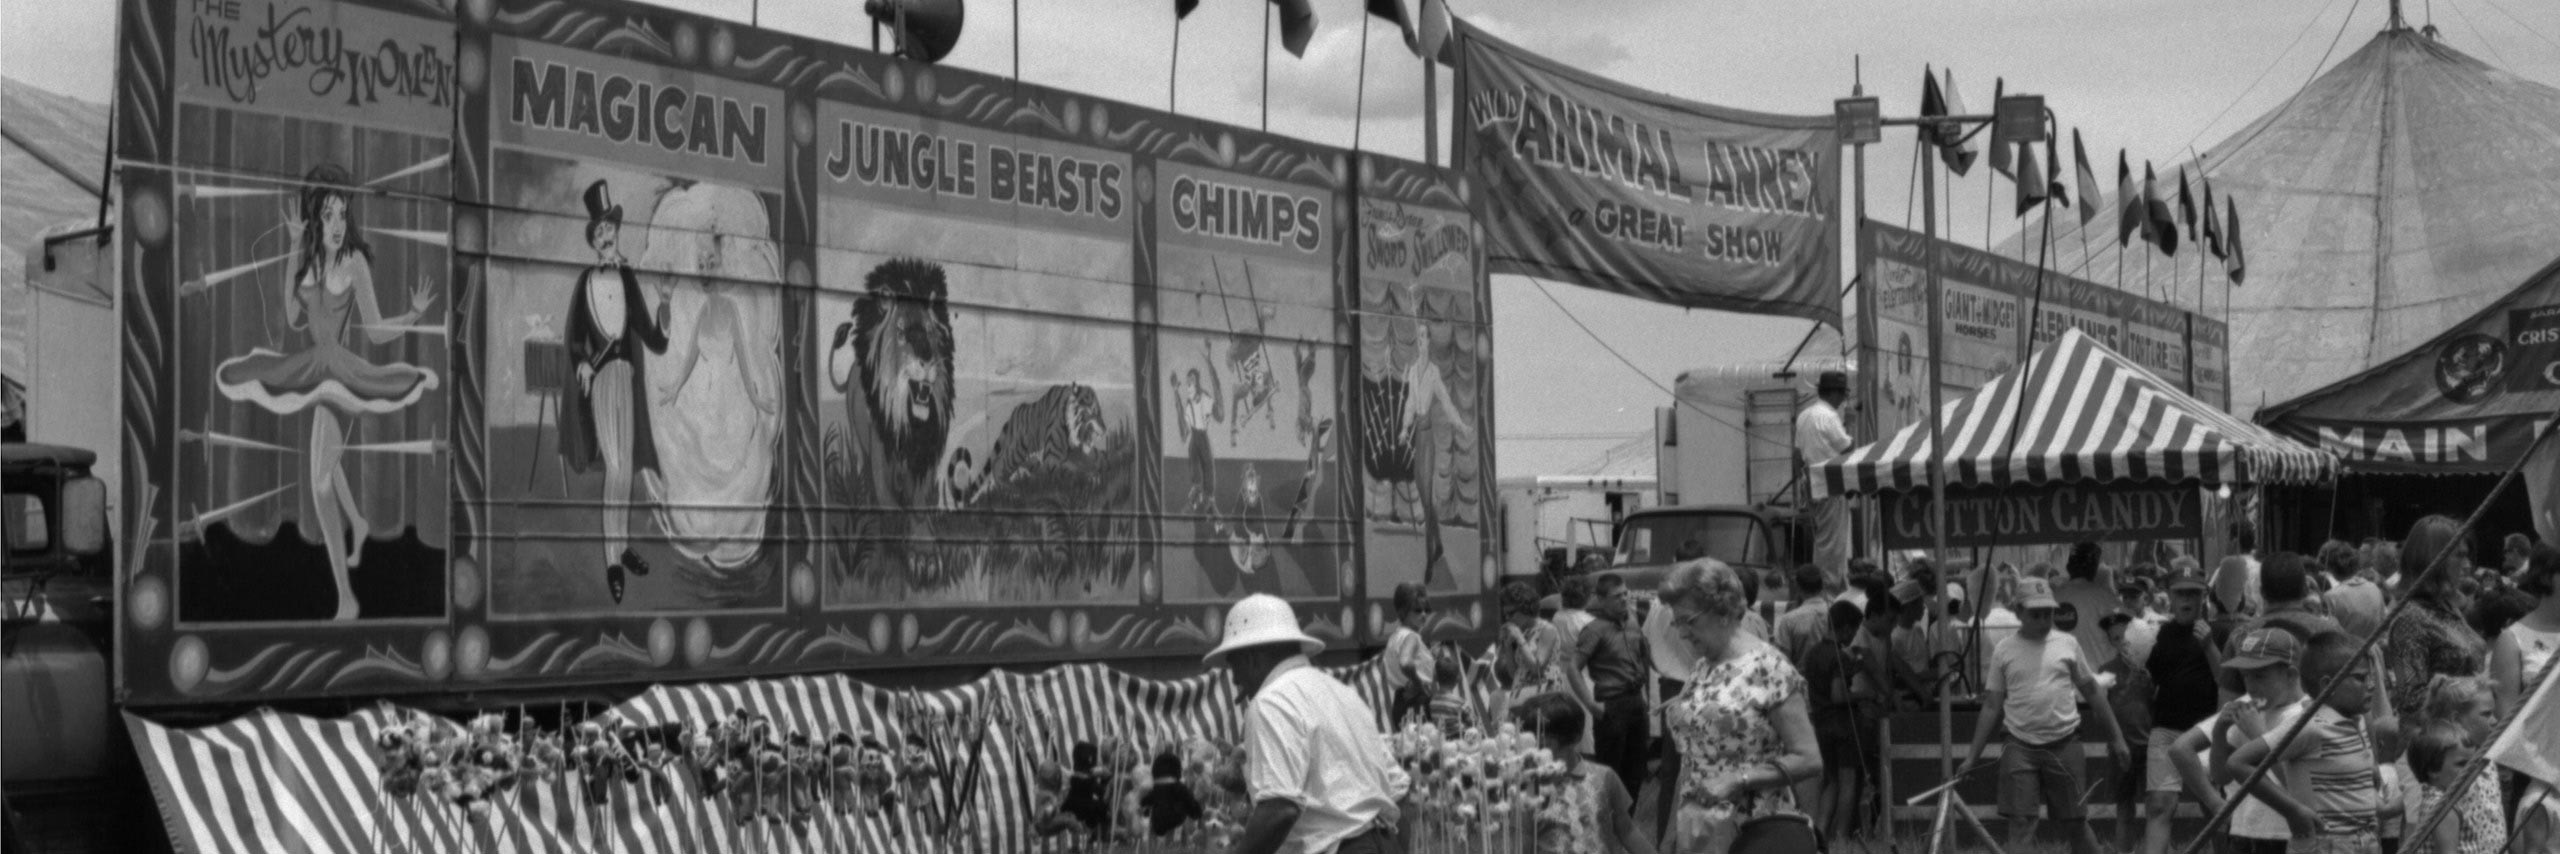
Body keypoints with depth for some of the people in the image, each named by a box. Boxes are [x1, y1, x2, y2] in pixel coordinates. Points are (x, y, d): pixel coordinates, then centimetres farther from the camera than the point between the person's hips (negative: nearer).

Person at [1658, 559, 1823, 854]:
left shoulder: (1767, 667, -10)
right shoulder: (1699, 670, 10)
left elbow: (1808, 760, -13)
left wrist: (1739, 779, -20)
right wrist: (1674, 829, 10)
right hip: (1698, 829, 6)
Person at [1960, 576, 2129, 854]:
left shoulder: (2067, 644, 4)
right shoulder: (2004, 651, 4)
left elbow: (2091, 692, 11)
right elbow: (1992, 707, 8)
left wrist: (2115, 738, 10)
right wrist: (1973, 755, 5)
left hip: (2064, 745, 0)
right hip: (2020, 747, 0)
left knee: (2077, 822, 7)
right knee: (2019, 824, -6)